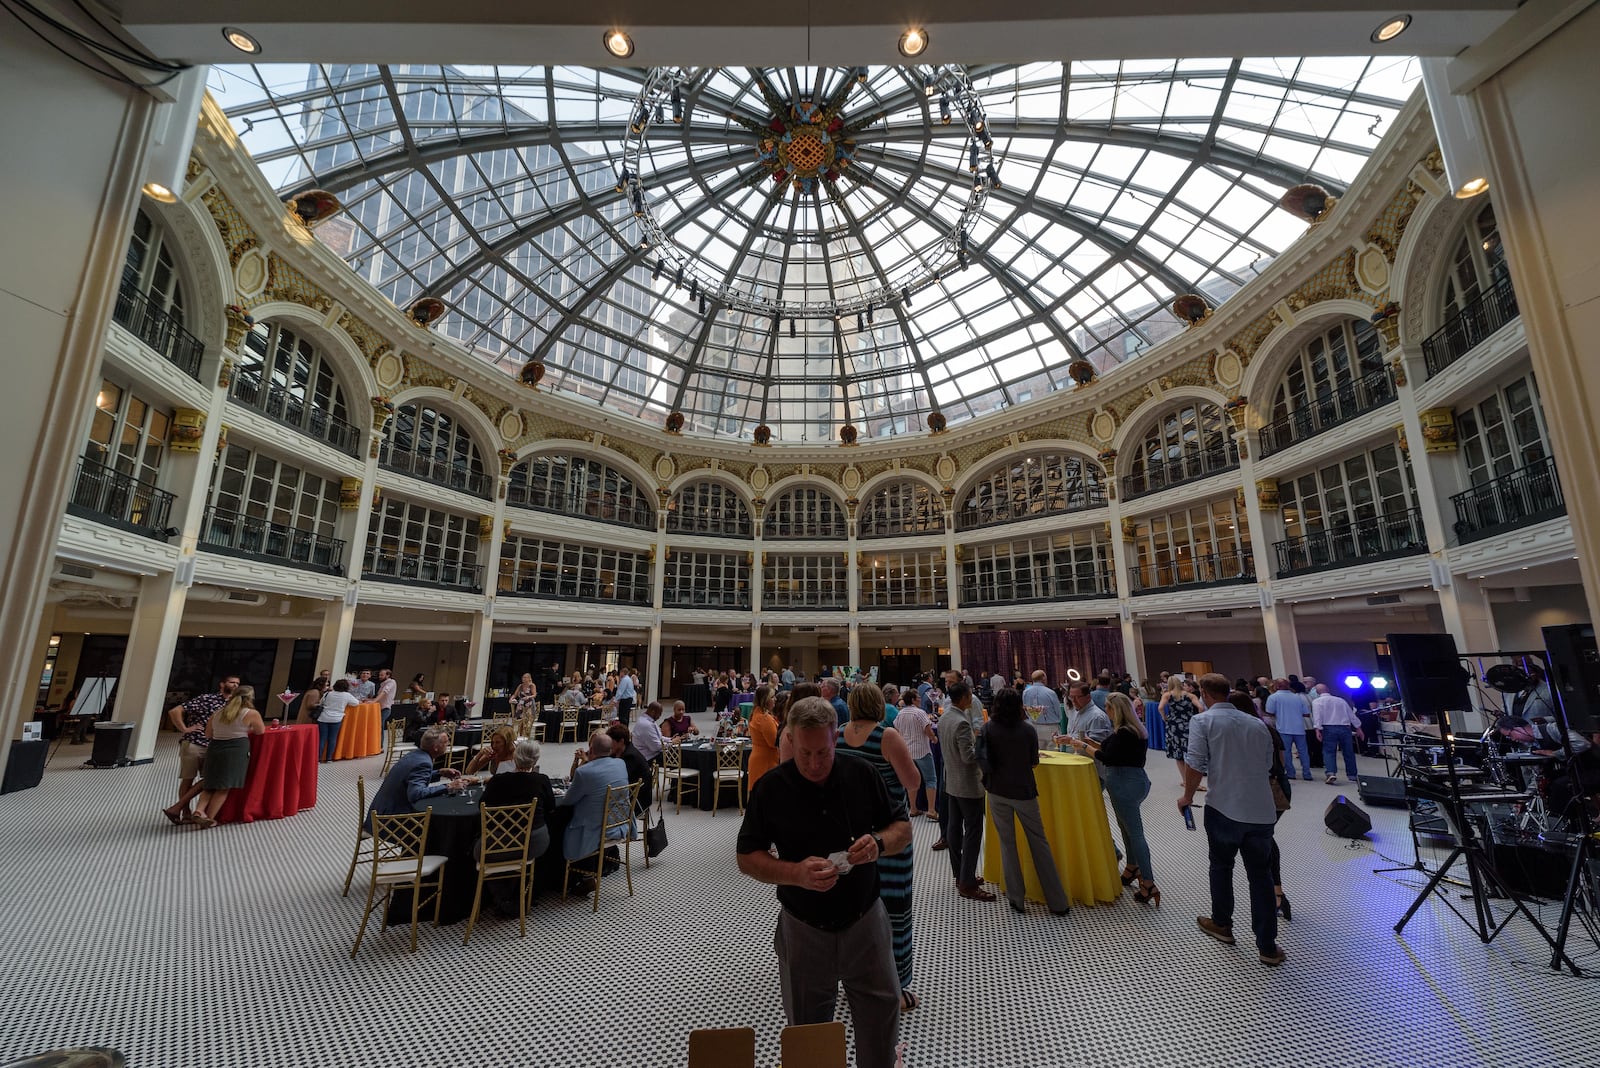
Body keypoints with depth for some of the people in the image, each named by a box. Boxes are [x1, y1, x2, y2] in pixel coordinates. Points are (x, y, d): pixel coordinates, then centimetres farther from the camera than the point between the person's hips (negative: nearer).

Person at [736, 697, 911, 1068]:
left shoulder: (862, 774, -10)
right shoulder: (770, 787, -14)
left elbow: (903, 829, 0)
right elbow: (747, 857, -8)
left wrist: (879, 842, -23)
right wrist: (795, 873, -26)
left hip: (865, 920, 1)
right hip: (802, 929, 0)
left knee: (882, 1012, 14)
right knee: (807, 1029, 19)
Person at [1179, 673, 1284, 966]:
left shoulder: (1203, 721, -8)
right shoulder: (1257, 724, 7)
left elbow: (1194, 765, -15)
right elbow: (1268, 766, 15)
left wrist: (1187, 796, 0)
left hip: (1224, 808, -3)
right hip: (1262, 810, 4)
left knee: (1221, 866, 17)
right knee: (1260, 875, 13)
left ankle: (1222, 924, 32)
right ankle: (1267, 946, 16)